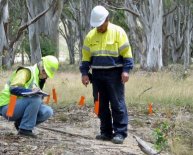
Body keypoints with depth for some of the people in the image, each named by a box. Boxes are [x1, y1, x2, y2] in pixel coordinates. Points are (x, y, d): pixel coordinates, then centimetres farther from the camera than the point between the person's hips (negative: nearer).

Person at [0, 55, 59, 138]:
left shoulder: (39, 78, 13)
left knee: (48, 112, -8)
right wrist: (31, 91, -40)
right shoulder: (27, 71, -14)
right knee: (35, 98, -31)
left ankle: (20, 123, 2)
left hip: (20, 107, 8)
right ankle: (25, 129, -22)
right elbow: (13, 89, -27)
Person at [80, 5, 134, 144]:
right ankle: (106, 132, 16)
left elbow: (127, 54, -6)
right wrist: (84, 73, 3)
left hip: (114, 73, -5)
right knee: (102, 104, 8)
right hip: (97, 74, 5)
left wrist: (126, 70, -14)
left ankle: (120, 132, -4)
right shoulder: (90, 35, 7)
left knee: (117, 104, -5)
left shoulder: (118, 32, -6)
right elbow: (86, 56, 11)